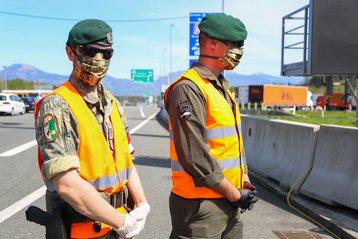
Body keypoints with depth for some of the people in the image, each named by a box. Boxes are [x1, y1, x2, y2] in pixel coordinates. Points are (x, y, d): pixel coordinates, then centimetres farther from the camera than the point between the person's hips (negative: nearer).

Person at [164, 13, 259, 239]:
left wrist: (245, 184, 6)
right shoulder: (188, 88, -16)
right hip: (200, 205, -9)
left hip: (229, 202, 9)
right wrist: (234, 194, -13)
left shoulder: (223, 88, 14)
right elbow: (196, 156, -22)